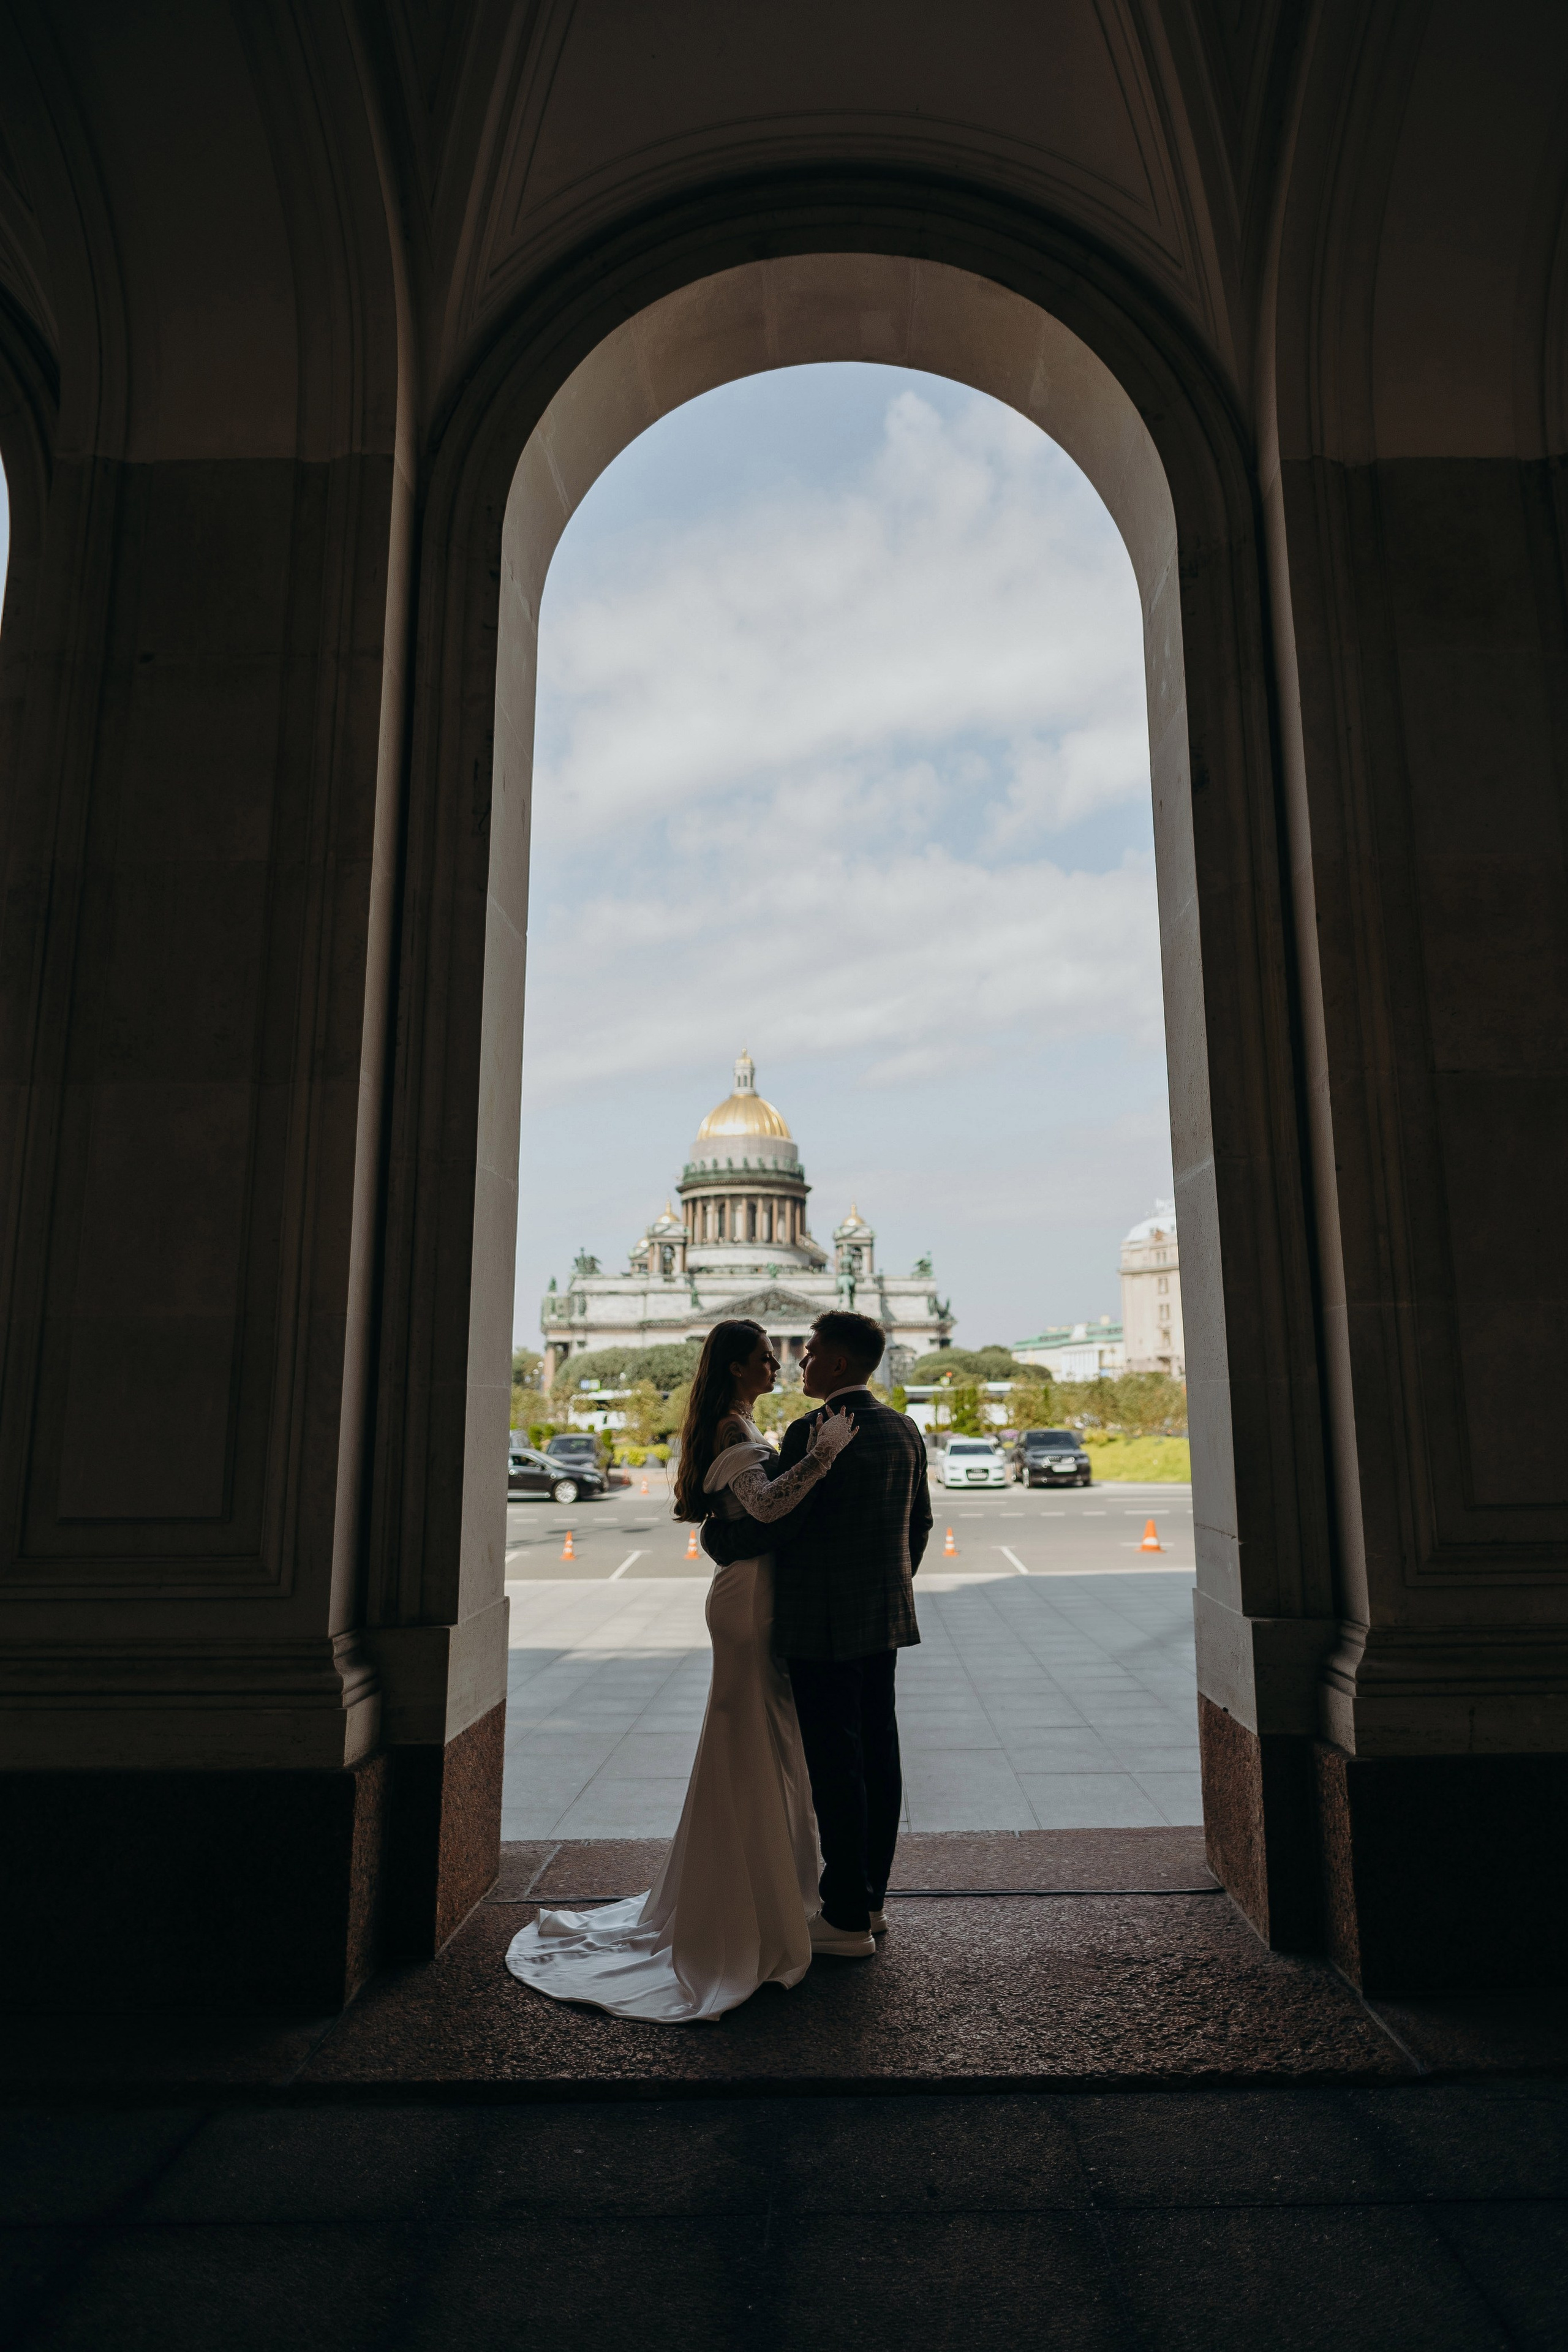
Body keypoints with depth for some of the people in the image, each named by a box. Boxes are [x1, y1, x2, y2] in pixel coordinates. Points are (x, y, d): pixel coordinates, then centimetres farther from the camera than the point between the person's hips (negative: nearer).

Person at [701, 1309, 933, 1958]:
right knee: (878, 1759, 14)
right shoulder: (904, 1430, 7)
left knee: (835, 1768, 1)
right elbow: (919, 1524, 14)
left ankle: (846, 1919, 11)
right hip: (883, 1620, 8)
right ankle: (870, 1899, 27)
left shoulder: (812, 1432, -18)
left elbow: (774, 1524, -19)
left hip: (821, 1626, -8)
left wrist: (714, 1534, -1)